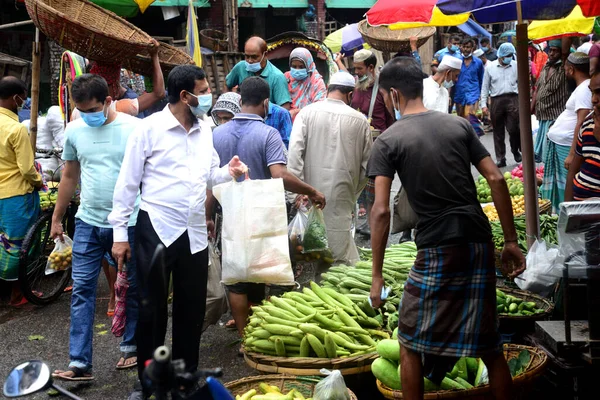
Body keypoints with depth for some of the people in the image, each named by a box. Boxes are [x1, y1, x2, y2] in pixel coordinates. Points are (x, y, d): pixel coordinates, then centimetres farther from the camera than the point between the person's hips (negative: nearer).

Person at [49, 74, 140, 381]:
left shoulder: (134, 128, -9)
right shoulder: (74, 130, 3)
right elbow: (69, 177, 14)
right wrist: (56, 218, 17)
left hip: (128, 223, -3)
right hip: (88, 222, 3)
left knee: (131, 289, 11)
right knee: (81, 290, 0)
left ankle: (130, 347, 29)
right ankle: (80, 364, 5)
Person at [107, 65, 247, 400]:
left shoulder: (205, 130, 8)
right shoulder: (149, 128, -8)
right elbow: (127, 183, -5)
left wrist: (229, 172, -5)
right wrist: (120, 233, -6)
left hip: (195, 232, 5)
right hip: (156, 230, -5)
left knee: (192, 309, 12)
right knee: (152, 309, 6)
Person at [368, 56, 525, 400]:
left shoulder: (388, 141, -3)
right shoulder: (460, 125, 8)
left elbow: (381, 211, -11)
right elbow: (496, 179, 2)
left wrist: (377, 275, -6)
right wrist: (512, 241, 8)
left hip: (437, 249, -4)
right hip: (480, 244, 5)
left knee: (411, 343, 12)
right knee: (489, 344, 17)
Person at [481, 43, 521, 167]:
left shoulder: (516, 66, 7)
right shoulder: (490, 67, 6)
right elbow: (485, 87, 8)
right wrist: (483, 104, 2)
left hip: (512, 99, -1)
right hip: (496, 100, 1)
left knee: (513, 129, -8)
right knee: (498, 131, 5)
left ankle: (516, 151, 19)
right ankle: (500, 158, 12)